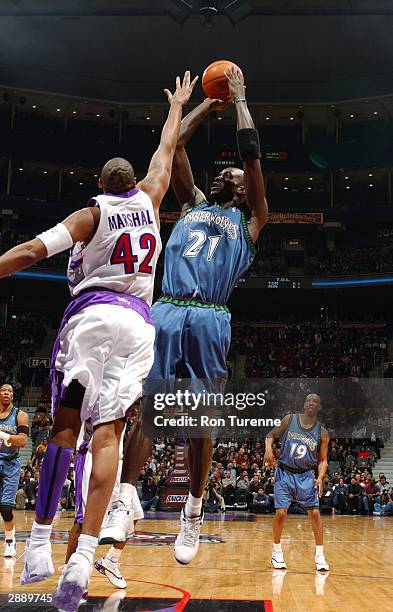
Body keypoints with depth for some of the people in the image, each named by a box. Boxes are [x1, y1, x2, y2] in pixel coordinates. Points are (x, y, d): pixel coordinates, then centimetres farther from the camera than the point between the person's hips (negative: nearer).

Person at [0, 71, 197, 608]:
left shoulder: (92, 213, 6)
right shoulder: (149, 201, 15)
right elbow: (167, 149, 33)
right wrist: (177, 104, 49)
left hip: (91, 313, -2)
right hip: (137, 322, 2)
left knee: (65, 424, 1)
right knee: (108, 432, -7)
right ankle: (84, 557, -18)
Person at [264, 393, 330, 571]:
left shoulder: (322, 433, -1)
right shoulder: (289, 420, -3)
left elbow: (323, 460, 4)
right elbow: (271, 435, 6)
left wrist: (320, 478, -14)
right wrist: (268, 448, -16)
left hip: (305, 475, 1)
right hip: (284, 472, -1)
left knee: (314, 513, -5)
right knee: (281, 513, -6)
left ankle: (319, 556, 7)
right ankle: (276, 553, 12)